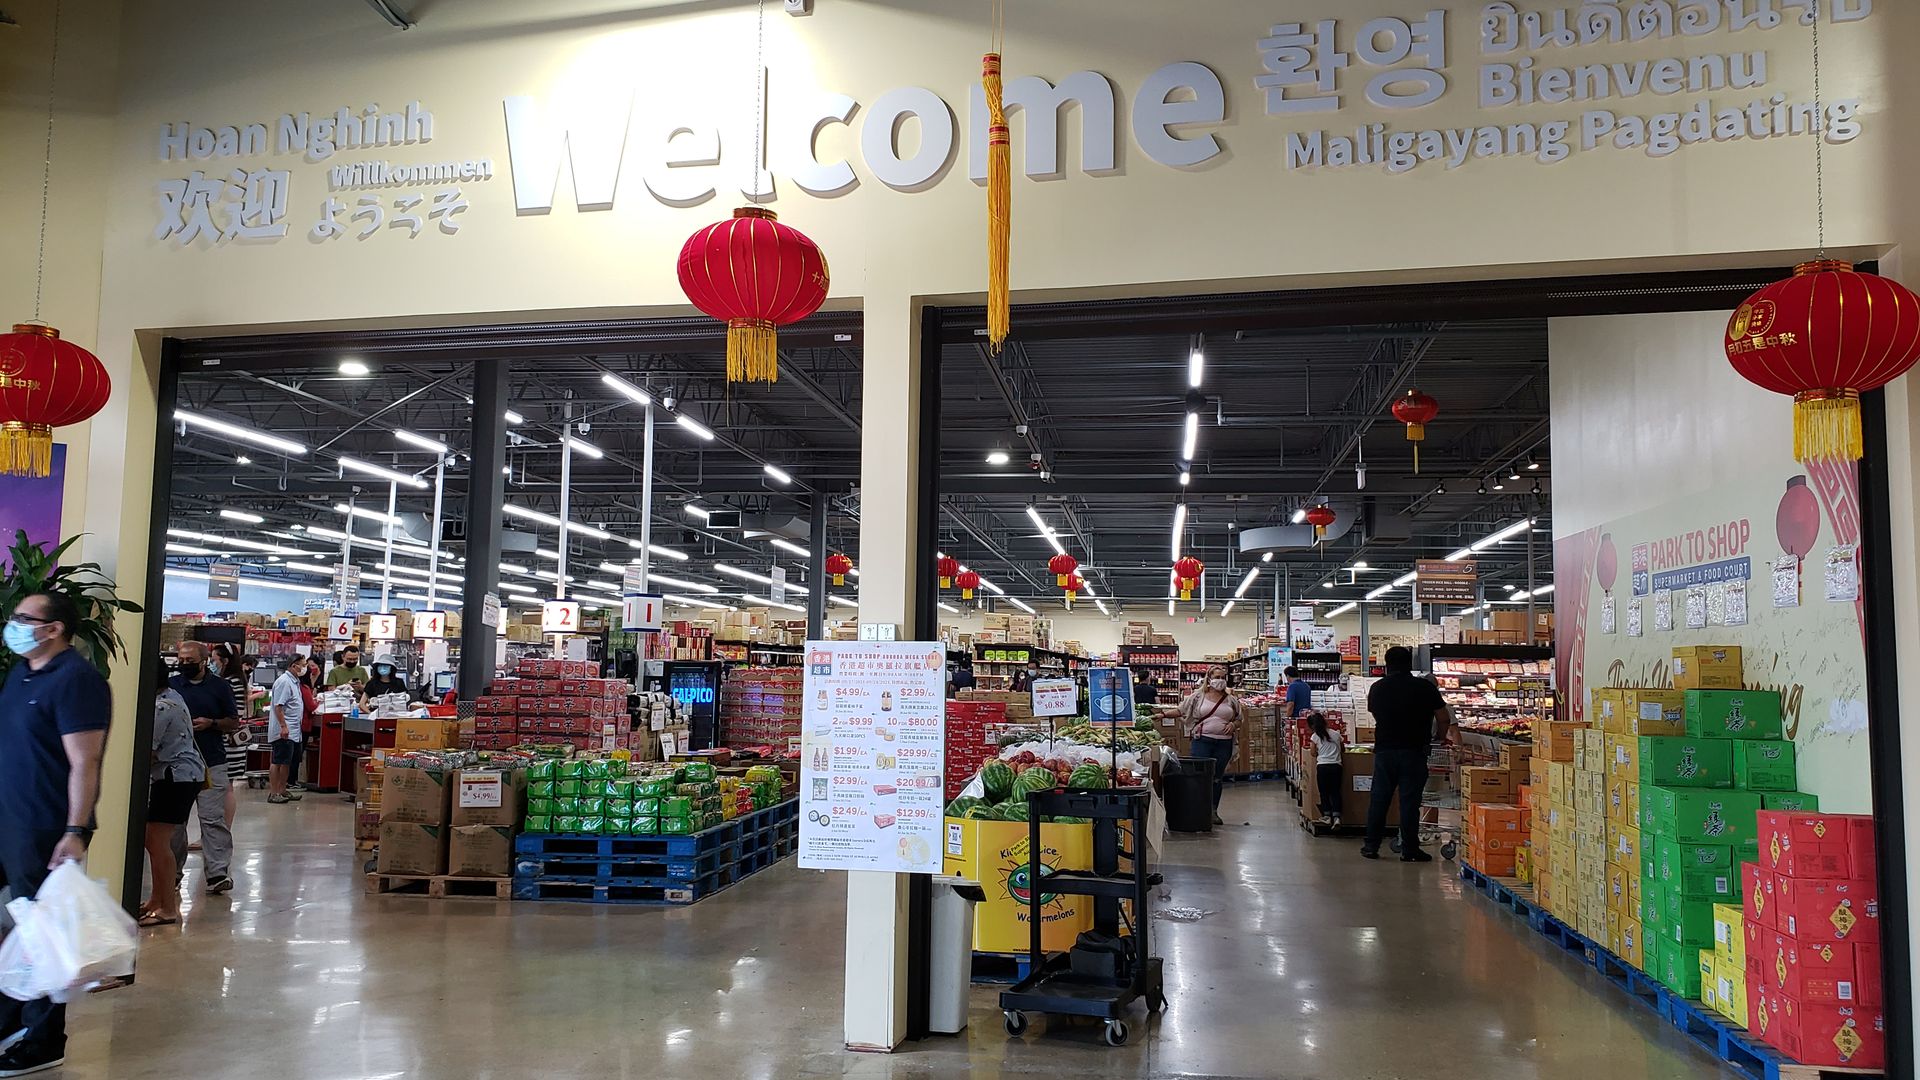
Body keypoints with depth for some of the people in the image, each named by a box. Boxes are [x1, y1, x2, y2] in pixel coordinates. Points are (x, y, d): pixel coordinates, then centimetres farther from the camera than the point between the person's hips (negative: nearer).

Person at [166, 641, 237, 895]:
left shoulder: (220, 687, 5)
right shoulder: (170, 684, 8)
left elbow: (234, 722, 9)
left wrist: (211, 723, -9)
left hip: (211, 763, -2)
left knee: (213, 819, -7)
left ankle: (217, 873, -9)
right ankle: (173, 872, 22)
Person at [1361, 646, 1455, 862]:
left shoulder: (1377, 688, 5)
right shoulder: (1425, 687, -4)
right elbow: (1444, 719, 0)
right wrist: (1442, 737, 18)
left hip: (1384, 749, 3)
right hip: (1414, 750, -3)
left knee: (1379, 798, 9)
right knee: (1409, 800, 0)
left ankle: (1371, 845, 13)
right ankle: (1409, 850, 3)